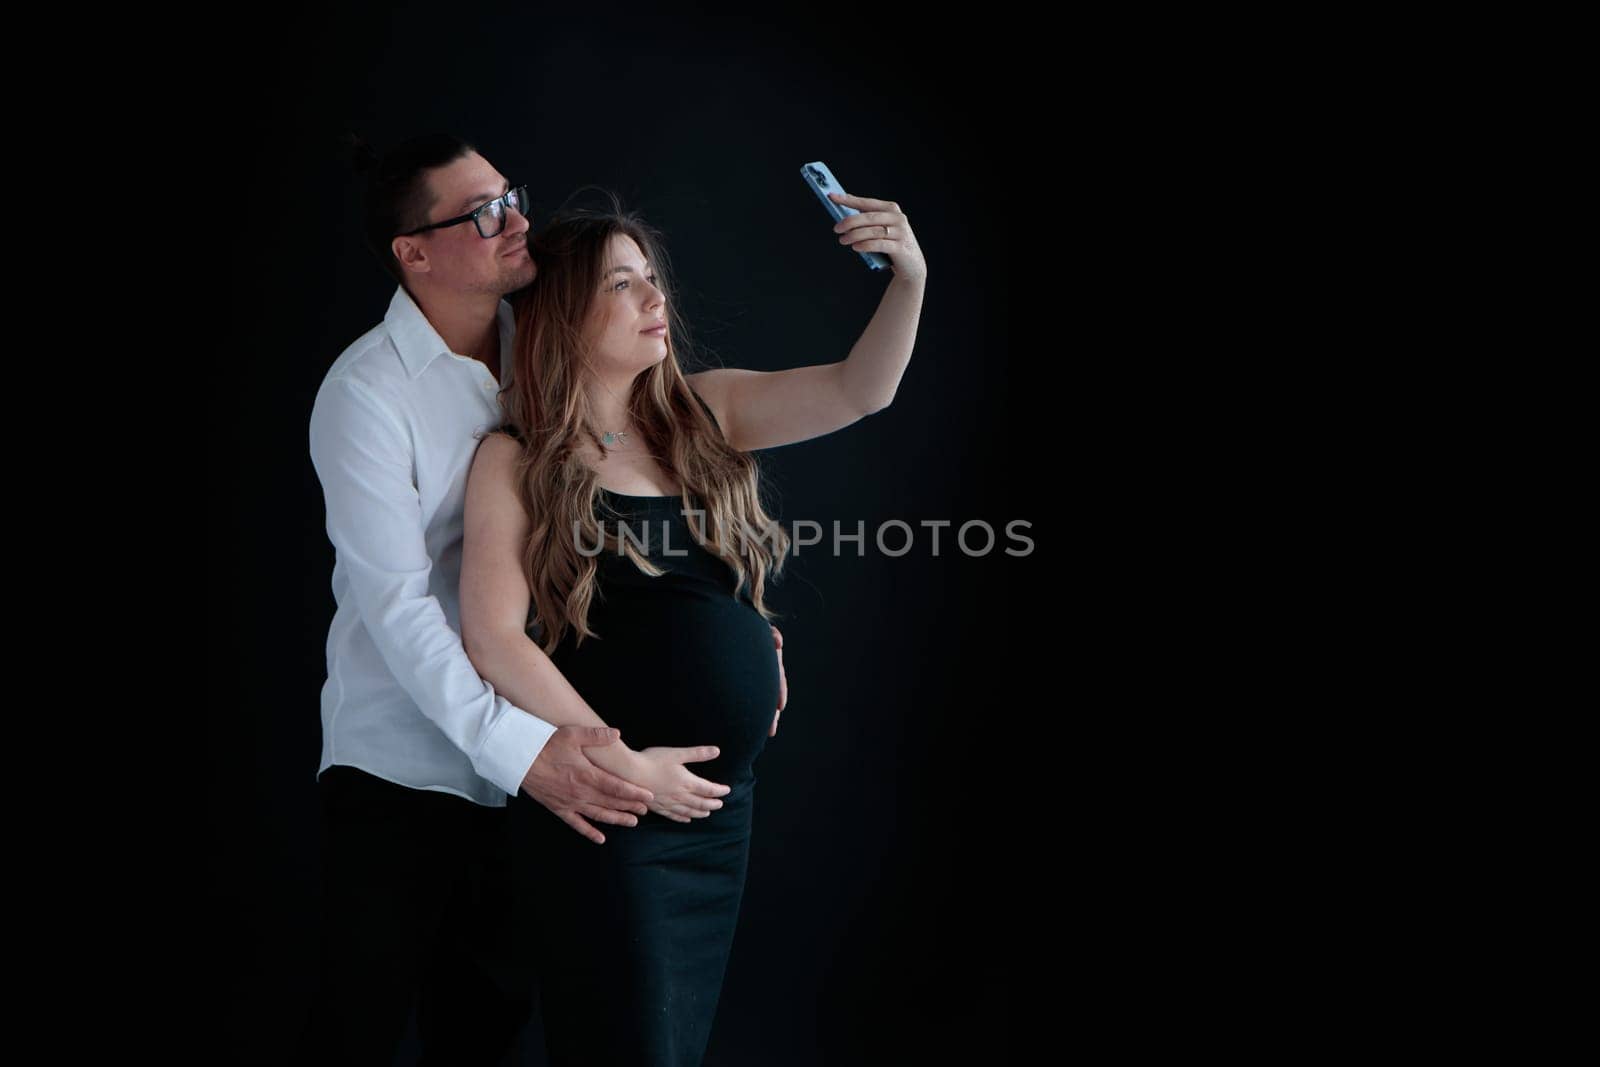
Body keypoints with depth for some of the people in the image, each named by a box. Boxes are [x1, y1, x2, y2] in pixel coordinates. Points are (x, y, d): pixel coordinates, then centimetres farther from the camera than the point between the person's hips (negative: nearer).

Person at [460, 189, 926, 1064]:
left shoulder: (702, 414, 7)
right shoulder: (516, 461, -7)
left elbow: (856, 393, -2)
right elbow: (493, 639, -13)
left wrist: (910, 280, -19)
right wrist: (621, 763, -16)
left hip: (722, 807, 5)